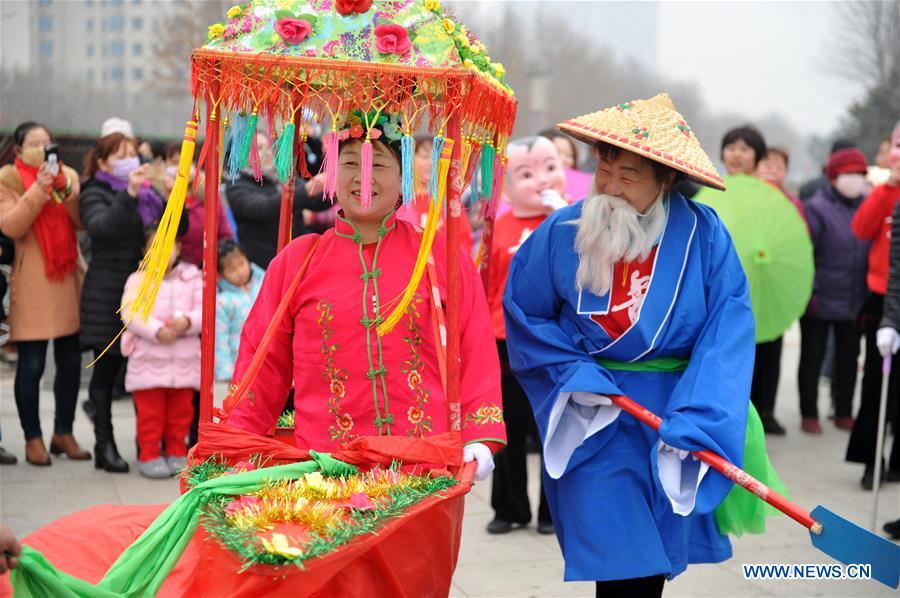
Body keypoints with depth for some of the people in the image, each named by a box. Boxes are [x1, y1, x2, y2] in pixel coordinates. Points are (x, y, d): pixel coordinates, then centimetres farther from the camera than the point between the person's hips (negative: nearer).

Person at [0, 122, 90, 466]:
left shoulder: (68, 176, 13)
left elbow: (83, 223, 4)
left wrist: (68, 193, -12)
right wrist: (39, 189, -20)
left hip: (68, 278, 5)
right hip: (31, 283, -5)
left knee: (70, 361, 7)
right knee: (31, 366, -4)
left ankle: (63, 433, 19)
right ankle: (33, 438, 6)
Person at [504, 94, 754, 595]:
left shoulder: (703, 235, -12)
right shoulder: (563, 232, -8)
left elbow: (728, 334, -15)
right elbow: (523, 313, 4)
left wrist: (695, 420, -24)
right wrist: (574, 373, -9)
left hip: (673, 406, 1)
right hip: (594, 415, -1)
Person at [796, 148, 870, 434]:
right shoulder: (818, 207, -9)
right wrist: (808, 291, -16)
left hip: (854, 302, 5)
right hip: (821, 300, -5)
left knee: (849, 357, 13)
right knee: (812, 357, 5)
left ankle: (844, 413, 25)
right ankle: (809, 415, 14)